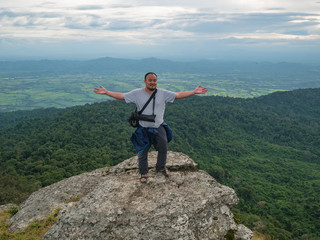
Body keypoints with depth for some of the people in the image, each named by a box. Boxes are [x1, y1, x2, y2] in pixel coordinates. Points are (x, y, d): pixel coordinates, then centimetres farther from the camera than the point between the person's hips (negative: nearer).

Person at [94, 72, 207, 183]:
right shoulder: (137, 93, -8)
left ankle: (161, 167, 36)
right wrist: (106, 92, -14)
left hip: (159, 127, 2)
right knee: (142, 152, 7)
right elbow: (121, 96, -5)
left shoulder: (163, 93, -5)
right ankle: (143, 173, 28)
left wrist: (194, 92, -14)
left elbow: (179, 95, -6)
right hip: (143, 129, -1)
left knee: (163, 148, 8)